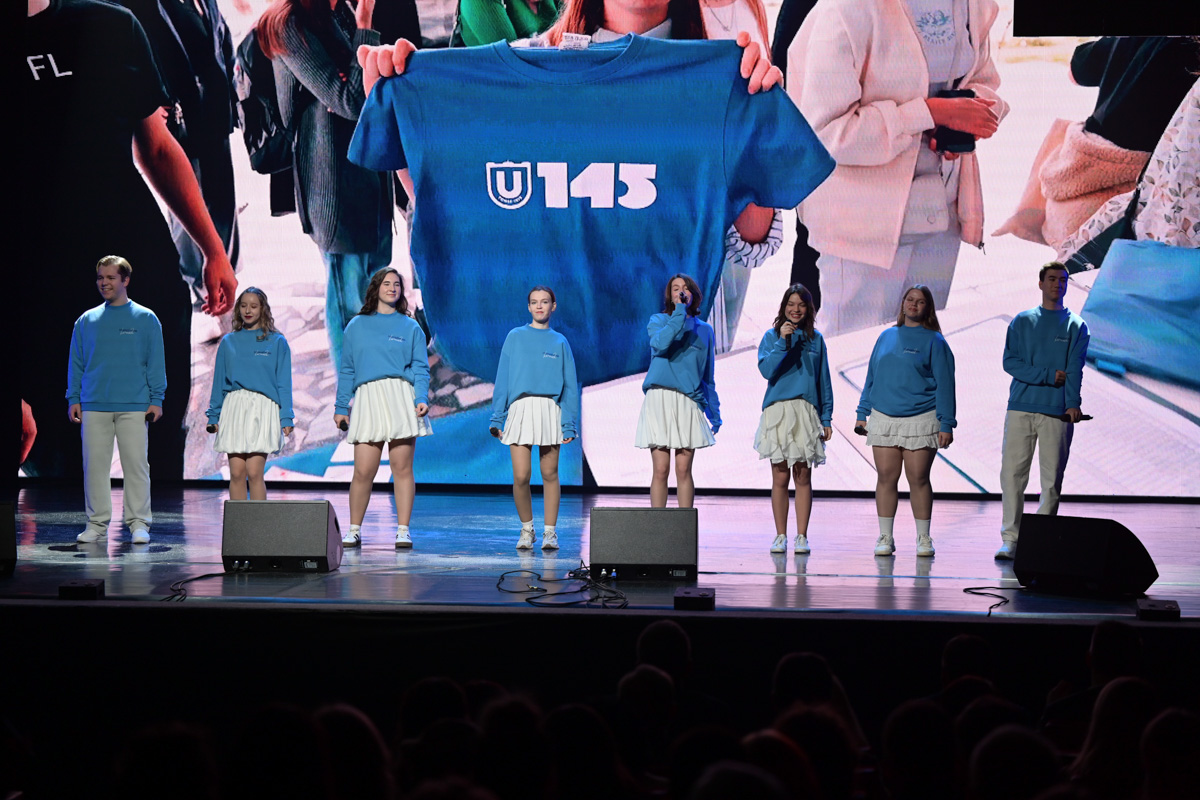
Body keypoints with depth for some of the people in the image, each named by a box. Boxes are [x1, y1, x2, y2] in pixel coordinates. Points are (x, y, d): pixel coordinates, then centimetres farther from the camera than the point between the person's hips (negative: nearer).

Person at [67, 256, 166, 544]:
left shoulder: (145, 319, 5)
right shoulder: (87, 320, 12)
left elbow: (156, 363, 3)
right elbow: (76, 362, 13)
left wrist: (156, 399, -4)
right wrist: (73, 398, 5)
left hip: (134, 407, -2)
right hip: (94, 406, 2)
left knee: (136, 464, -3)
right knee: (94, 465, 2)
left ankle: (139, 523, 3)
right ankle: (97, 523, 9)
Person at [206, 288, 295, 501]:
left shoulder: (276, 342, 6)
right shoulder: (228, 342, 13)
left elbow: (283, 383, 4)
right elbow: (219, 381, 16)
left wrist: (286, 417, -2)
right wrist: (213, 415, 12)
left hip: (262, 409, -3)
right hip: (234, 407, 3)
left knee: (254, 473, -11)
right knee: (236, 473, -1)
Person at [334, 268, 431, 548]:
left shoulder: (410, 327, 14)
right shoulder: (356, 326, 17)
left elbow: (420, 367, 7)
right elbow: (347, 370, 17)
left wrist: (422, 397, -9)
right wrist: (341, 407, 11)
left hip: (401, 399, -1)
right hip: (367, 399, 1)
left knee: (402, 467, -3)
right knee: (363, 471, -5)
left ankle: (403, 530, 3)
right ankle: (354, 530, 7)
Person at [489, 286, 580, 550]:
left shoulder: (559, 341, 13)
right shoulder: (515, 337, 11)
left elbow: (570, 385, 10)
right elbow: (502, 379, 10)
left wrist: (569, 424, 1)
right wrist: (497, 417, 2)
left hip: (550, 410, 1)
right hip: (520, 409, -1)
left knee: (549, 474, 2)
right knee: (521, 476, -7)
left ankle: (550, 532, 12)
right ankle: (526, 529, 11)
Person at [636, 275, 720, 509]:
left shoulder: (704, 329, 16)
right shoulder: (658, 320, 9)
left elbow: (708, 375, 18)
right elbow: (660, 344, -15)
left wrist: (714, 411, 14)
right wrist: (679, 313, -12)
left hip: (689, 402, 2)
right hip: (660, 399, -2)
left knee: (683, 470, -1)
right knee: (661, 469, -4)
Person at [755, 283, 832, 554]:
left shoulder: (816, 339, 10)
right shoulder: (771, 336, 6)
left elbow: (824, 381, 11)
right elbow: (767, 370, -8)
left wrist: (826, 418, 6)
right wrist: (783, 342, -15)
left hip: (807, 413, 1)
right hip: (777, 412, -1)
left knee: (803, 477, 1)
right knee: (780, 477, 0)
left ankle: (802, 536, 5)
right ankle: (780, 536, 7)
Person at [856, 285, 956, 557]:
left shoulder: (934, 341, 2)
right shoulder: (886, 337, 14)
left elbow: (944, 384, -1)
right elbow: (871, 376, 18)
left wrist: (946, 424, -7)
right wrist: (862, 412, 13)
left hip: (920, 420, -3)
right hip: (883, 419, 3)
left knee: (919, 479, 0)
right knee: (886, 478, 2)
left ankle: (924, 538, 10)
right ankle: (885, 537, 9)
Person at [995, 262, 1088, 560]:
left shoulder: (1076, 326, 10)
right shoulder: (1022, 321, 13)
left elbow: (1075, 368, -2)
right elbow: (1010, 362, 2)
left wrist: (1073, 404, -16)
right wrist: (1048, 376, -9)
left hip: (1057, 411, -1)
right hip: (1020, 407, 1)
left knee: (1052, 479, -1)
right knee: (1012, 474, -5)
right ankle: (1010, 538, -1)